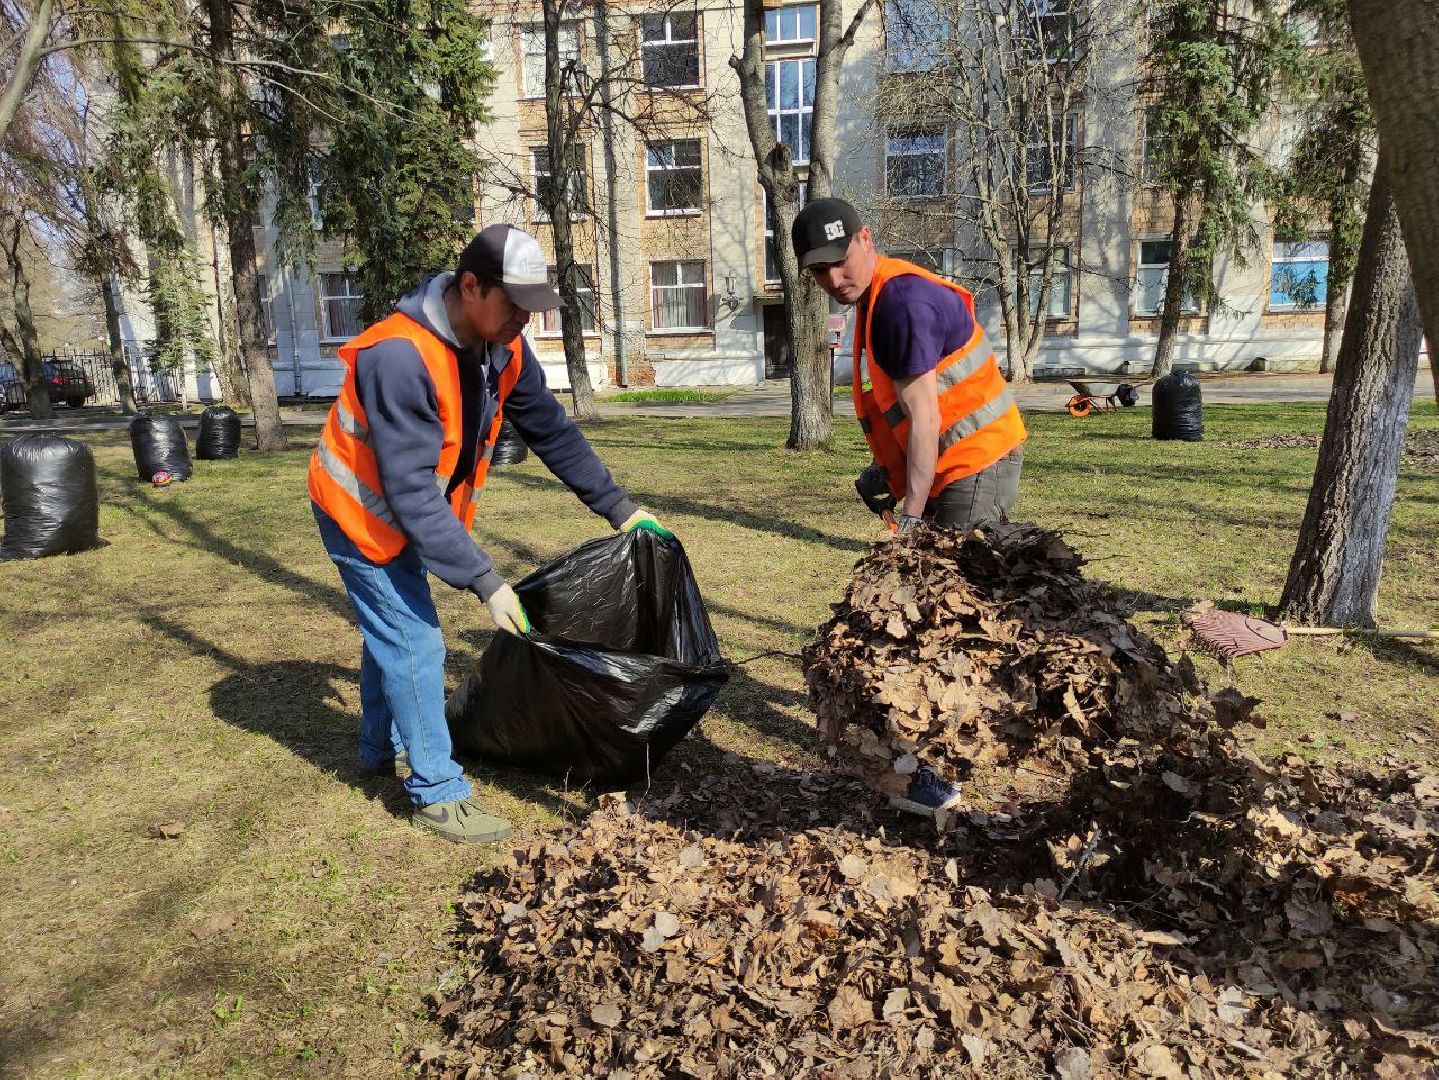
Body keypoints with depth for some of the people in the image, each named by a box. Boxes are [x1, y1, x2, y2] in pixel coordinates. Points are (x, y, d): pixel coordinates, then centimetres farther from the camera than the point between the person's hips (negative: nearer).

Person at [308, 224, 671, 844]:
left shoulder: (502, 348, -11)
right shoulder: (401, 358, -36)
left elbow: (553, 432, 0)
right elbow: (412, 491, -36)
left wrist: (618, 508, 0)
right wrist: (485, 582, -37)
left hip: (407, 511, 8)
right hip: (362, 512, -8)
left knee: (390, 633, 21)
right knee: (415, 645, -7)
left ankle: (383, 750, 40)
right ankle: (438, 794, 5)